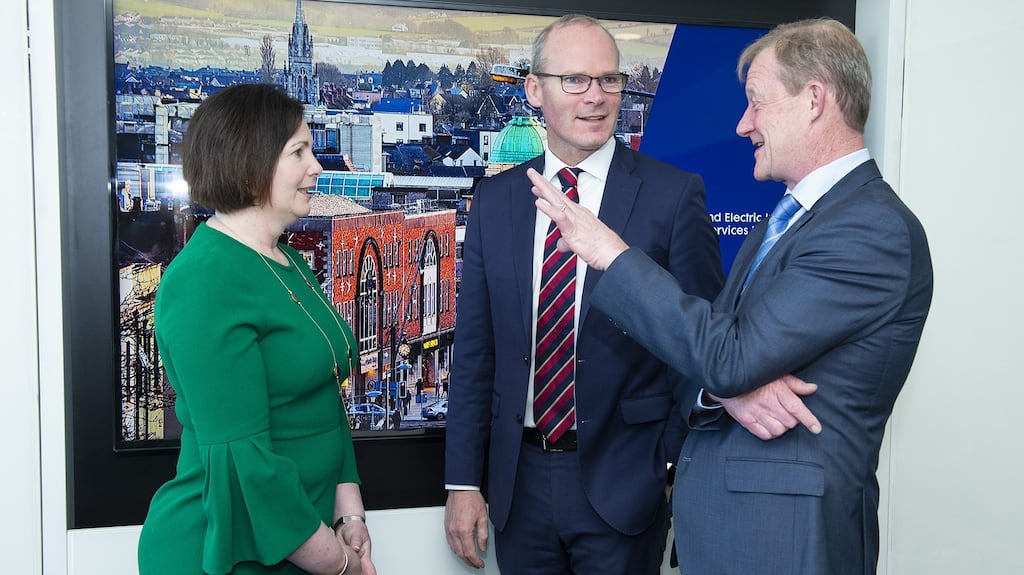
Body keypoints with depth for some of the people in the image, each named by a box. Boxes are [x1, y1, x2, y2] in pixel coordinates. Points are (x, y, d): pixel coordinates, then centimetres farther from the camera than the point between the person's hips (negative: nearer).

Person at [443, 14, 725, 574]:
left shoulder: (675, 195, -8)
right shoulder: (494, 200, 2)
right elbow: (474, 349, 4)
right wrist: (464, 482, 2)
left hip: (623, 480, -3)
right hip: (519, 480, 3)